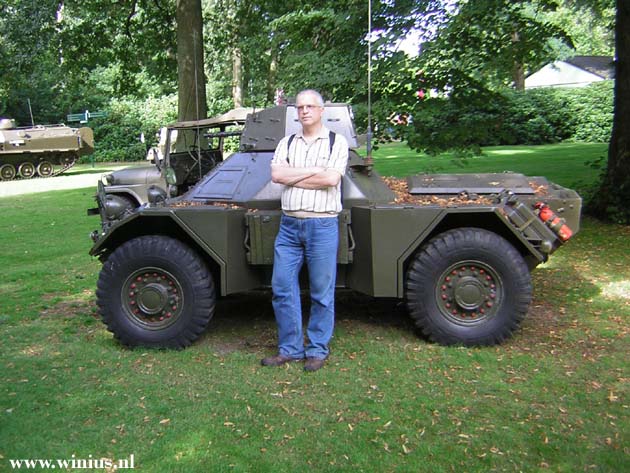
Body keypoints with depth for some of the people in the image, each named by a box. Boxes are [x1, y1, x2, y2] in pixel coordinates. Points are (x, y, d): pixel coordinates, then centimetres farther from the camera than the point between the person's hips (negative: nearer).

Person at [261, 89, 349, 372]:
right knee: (282, 288, 6)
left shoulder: (336, 142, 2)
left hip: (323, 225, -4)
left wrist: (292, 176, -7)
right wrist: (315, 170, -8)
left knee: (322, 293, 5)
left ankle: (318, 350, 19)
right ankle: (290, 348, 20)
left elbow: (331, 179, -14)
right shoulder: (287, 143, 13)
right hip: (289, 224, 4)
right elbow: (276, 174, -5)